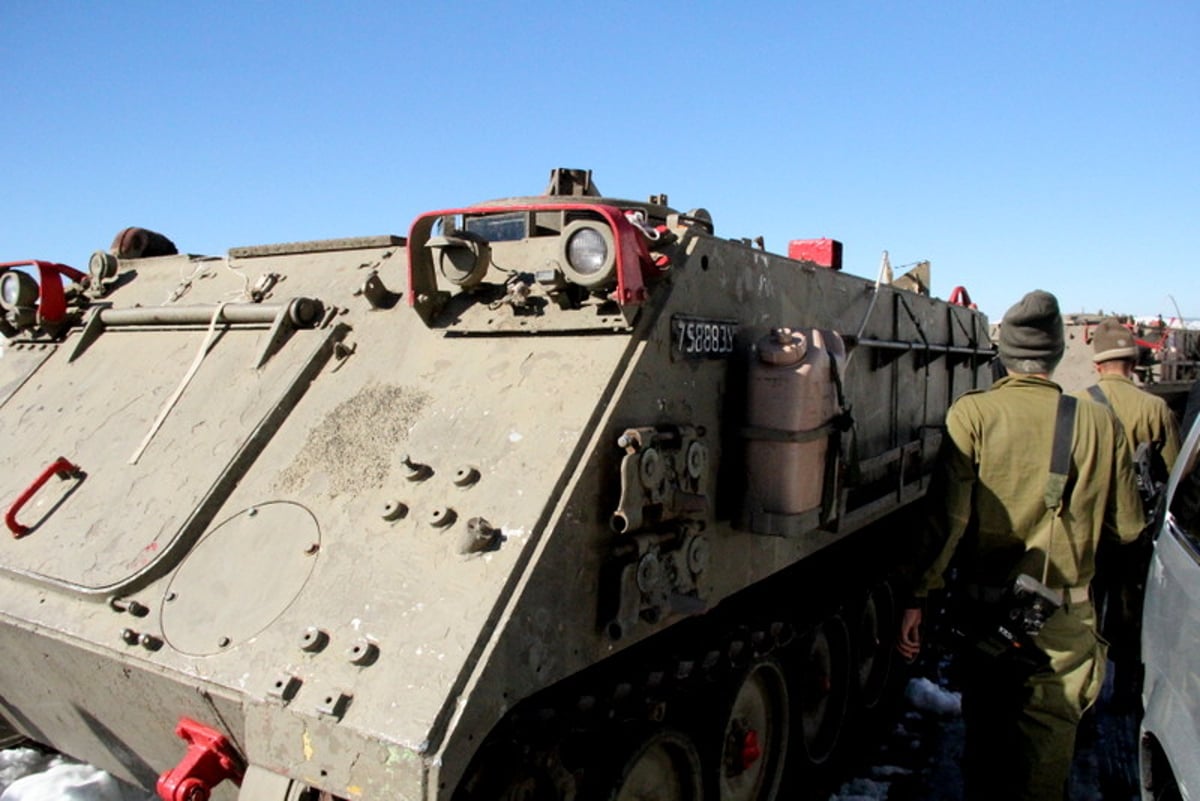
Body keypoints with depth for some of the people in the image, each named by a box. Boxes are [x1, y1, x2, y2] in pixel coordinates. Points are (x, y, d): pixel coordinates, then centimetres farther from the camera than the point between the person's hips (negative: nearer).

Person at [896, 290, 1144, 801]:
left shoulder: (972, 413, -11)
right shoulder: (1100, 423, -4)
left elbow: (947, 517, -15)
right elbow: (1127, 528, 3)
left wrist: (917, 598, -10)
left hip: (986, 606, -1)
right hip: (1065, 616, 1)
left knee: (985, 734, 18)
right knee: (1047, 749, 13)